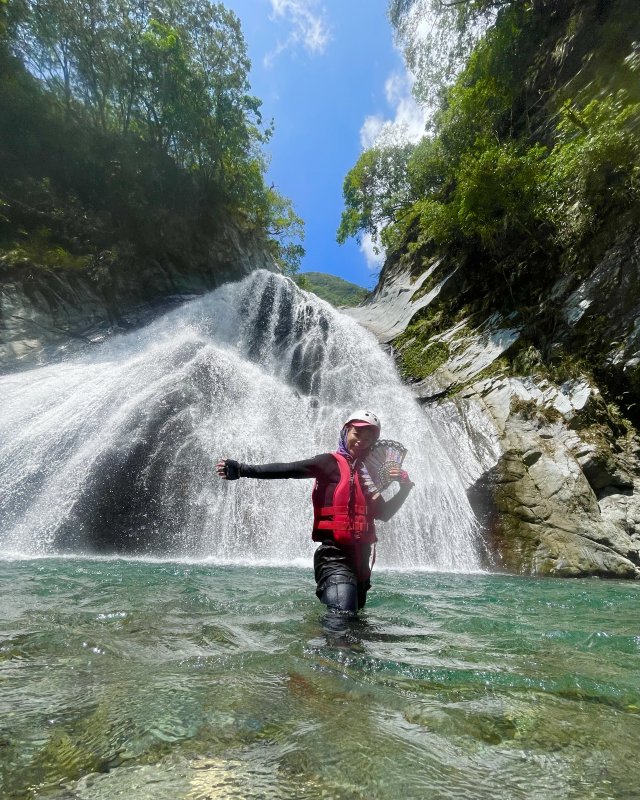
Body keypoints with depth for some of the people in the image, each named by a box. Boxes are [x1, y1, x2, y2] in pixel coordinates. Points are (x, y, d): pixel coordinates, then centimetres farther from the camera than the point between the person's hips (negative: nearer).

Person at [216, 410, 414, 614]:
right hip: (335, 554, -7)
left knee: (355, 616, 19)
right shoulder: (331, 463, -5)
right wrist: (242, 470, -28)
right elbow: (287, 470, -17)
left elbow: (384, 513, 19)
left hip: (361, 556, 7)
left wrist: (405, 487, 4)